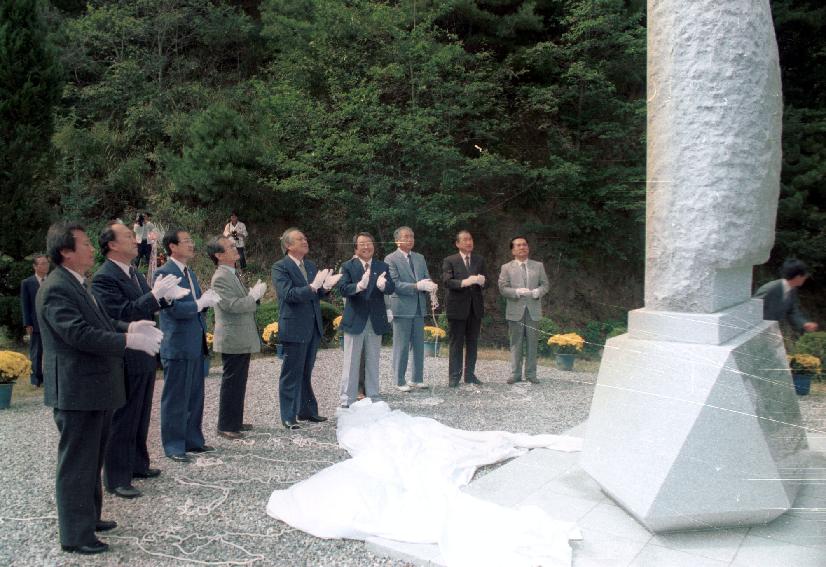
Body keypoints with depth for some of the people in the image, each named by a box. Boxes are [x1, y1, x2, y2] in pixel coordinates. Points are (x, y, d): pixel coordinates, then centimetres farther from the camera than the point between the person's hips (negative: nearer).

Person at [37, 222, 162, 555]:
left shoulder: (77, 284, 13)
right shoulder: (56, 289, -19)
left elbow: (99, 323, 17)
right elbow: (80, 334, -27)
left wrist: (129, 327, 1)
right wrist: (130, 340, -26)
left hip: (95, 389, 10)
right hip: (76, 392, -10)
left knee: (92, 461, 22)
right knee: (76, 464, 2)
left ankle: (88, 517, 37)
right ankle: (75, 535, 15)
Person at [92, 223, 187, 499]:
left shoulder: (135, 272, 10)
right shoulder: (104, 277, -17)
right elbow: (123, 314, -25)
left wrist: (166, 296, -2)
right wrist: (155, 294, -27)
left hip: (145, 357, 9)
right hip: (125, 361, -9)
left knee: (140, 417, 20)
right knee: (121, 420, 2)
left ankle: (138, 464, 34)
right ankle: (116, 478, 14)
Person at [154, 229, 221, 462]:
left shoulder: (190, 273, 15)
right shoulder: (164, 274, -13)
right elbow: (173, 308, -21)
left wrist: (208, 299, -2)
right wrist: (200, 303, -12)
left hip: (196, 344, 8)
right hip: (177, 345, -8)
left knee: (195, 396, 15)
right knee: (176, 398, 2)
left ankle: (193, 440, 27)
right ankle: (173, 445, 13)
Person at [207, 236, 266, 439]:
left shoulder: (232, 274, 14)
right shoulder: (220, 277, -17)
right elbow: (232, 305, -26)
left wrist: (254, 293, 4)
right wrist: (254, 295, -17)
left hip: (242, 339, 10)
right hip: (232, 340, -10)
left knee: (239, 382, 17)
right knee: (232, 382, -2)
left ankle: (235, 421, 28)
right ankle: (226, 426, 8)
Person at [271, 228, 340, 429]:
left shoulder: (310, 266, 12)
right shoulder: (280, 267, -10)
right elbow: (288, 294, -21)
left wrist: (325, 286, -7)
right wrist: (313, 286, -30)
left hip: (313, 328, 7)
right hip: (294, 328, -7)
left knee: (305, 373, 17)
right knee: (291, 374, 2)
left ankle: (307, 411, 29)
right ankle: (288, 417, 12)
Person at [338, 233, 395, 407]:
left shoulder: (383, 267, 5)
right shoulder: (348, 266, -2)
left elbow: (391, 288, -9)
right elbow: (343, 289, -16)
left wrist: (382, 285, -33)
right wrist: (359, 286, -36)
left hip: (376, 321, 3)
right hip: (355, 320, -3)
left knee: (373, 363, 13)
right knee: (351, 363, 4)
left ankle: (373, 397, 25)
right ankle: (347, 400, 11)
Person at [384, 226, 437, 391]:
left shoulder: (420, 258, 14)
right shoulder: (391, 259, -6)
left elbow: (427, 279, 13)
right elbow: (395, 284, -14)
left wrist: (430, 286, -11)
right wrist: (417, 286, -21)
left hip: (419, 308, 6)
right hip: (402, 308, -6)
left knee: (419, 345, 10)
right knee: (401, 346, 0)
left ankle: (417, 379, 21)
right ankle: (400, 381, 10)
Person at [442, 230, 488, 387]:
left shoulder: (480, 260, 13)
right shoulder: (450, 261, 0)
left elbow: (485, 281, 6)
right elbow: (447, 281, -12)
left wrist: (482, 281, -18)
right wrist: (464, 282, -27)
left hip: (475, 307, 4)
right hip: (457, 307, -4)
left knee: (472, 343, 9)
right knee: (456, 343, 0)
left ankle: (470, 374, 18)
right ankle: (454, 376, 6)